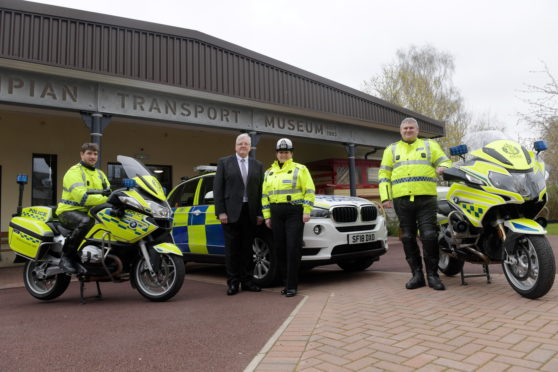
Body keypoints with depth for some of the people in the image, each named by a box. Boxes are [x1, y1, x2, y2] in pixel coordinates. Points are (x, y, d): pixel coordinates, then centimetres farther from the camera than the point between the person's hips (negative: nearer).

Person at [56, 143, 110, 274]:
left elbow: (108, 193, 9)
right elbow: (81, 195, -24)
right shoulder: (74, 172, -8)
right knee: (86, 221, -38)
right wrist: (105, 200, -30)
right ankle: (66, 257, -25)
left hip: (90, 213, 7)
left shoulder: (100, 174, 18)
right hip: (70, 211, -7)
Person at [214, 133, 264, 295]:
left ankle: (246, 281, 18)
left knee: (247, 249, 8)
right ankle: (233, 282, 11)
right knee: (232, 249, 3)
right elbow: (217, 188, 0)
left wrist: (259, 213, 1)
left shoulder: (258, 165, 12)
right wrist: (221, 212, -8)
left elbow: (260, 190, 8)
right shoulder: (224, 162, 5)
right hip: (231, 212, -2)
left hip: (250, 213, 3)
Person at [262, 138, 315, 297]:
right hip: (276, 214, 4)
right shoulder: (269, 172, 18)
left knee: (293, 249, -8)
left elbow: (309, 191, -2)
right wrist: (267, 216, 8)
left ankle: (292, 286, -2)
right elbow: (265, 195, 15)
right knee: (280, 249, 4)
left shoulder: (300, 169, 5)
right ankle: (287, 281, 16)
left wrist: (307, 211, -11)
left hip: (294, 213, -4)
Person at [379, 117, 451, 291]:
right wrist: (385, 197, 1)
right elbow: (384, 174, 13)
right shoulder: (391, 149, 18)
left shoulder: (430, 145, 17)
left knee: (429, 236, -10)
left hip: (426, 198, -1)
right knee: (408, 238, 3)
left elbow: (445, 161, 11)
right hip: (402, 200, 2)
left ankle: (432, 275, 1)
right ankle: (417, 274, 11)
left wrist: (443, 167, -15)